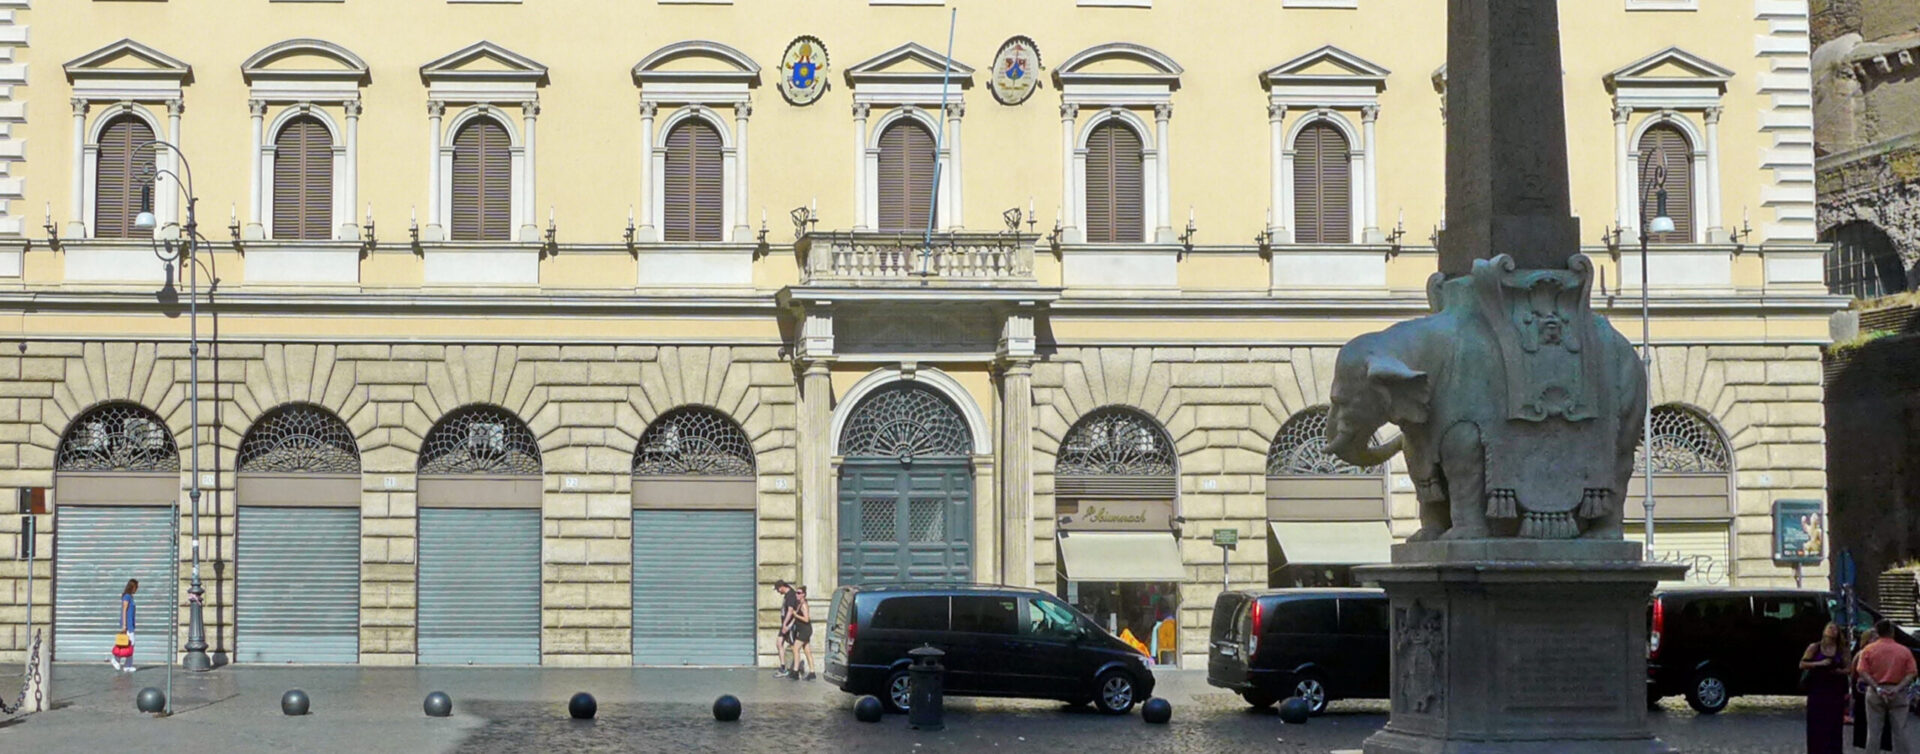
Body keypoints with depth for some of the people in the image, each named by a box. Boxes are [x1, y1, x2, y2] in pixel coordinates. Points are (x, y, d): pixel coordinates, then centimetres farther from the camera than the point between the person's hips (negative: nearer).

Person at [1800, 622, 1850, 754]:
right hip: (1817, 690, -2)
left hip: (1835, 692, 2)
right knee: (1816, 727, -3)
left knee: (1833, 727, 0)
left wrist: (1839, 671, -12)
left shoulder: (1841, 650, 8)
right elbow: (1802, 665, -2)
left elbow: (1847, 669, 10)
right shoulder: (1814, 648, 1)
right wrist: (1819, 664, -15)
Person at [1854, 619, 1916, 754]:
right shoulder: (1904, 651, 1)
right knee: (1899, 730, 4)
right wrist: (1897, 689, -15)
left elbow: (1863, 672, -10)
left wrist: (1877, 688, -14)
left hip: (1875, 692, 0)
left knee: (1873, 730, 5)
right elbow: (1911, 673, -7)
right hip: (1898, 694, 0)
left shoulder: (1868, 649, -1)